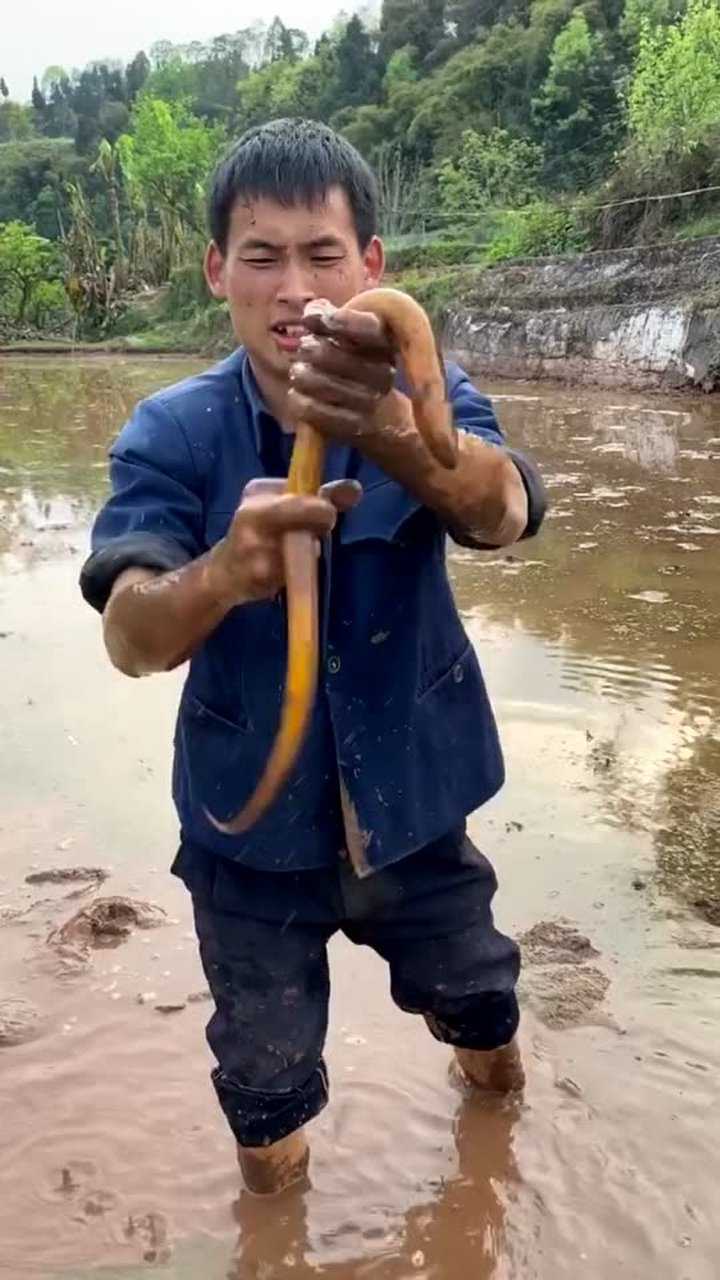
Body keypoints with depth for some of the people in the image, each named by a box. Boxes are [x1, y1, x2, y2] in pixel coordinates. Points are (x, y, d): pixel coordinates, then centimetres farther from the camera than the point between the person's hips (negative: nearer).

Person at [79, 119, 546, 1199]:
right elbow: (132, 640, -27)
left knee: (483, 1014, 26)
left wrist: (388, 428, -57)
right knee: (264, 1087, 18)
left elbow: (501, 512, -34)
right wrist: (222, 573, -51)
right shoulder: (171, 433, -14)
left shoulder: (427, 398, -12)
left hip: (415, 808, 2)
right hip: (252, 828, -1)